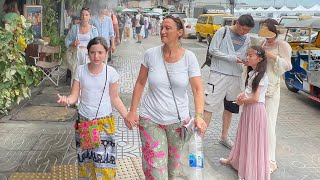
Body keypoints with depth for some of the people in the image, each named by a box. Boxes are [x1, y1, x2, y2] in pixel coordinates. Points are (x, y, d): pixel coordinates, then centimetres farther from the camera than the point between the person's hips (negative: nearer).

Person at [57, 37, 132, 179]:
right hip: (84, 121, 2)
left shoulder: (111, 72, -7)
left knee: (104, 160, -3)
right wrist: (67, 100, -26)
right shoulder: (81, 70, -4)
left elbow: (114, 98, 1)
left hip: (104, 122, -1)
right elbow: (75, 95, -3)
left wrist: (126, 116, -6)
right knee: (85, 158, 13)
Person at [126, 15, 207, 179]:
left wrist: (199, 115, -25)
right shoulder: (150, 54, -6)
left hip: (178, 121, 1)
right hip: (151, 120, 0)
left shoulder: (189, 57, -8)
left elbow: (197, 89, -11)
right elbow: (140, 83, 3)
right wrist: (132, 111, 0)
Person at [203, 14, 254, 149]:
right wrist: (231, 58, -14)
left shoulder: (247, 39, 9)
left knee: (229, 108, 14)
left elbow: (245, 57, 15)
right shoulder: (223, 32, -5)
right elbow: (212, 50, -9)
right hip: (219, 74, -6)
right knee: (209, 105, -8)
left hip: (235, 76, 6)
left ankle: (224, 137, 28)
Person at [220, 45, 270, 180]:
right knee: (244, 137, 22)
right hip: (248, 109, 8)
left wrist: (242, 101, -8)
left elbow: (255, 98, -24)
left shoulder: (261, 76, -19)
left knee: (253, 140, 1)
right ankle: (235, 160, 38)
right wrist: (243, 95, -2)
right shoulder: (252, 74, 8)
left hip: (256, 110, -8)